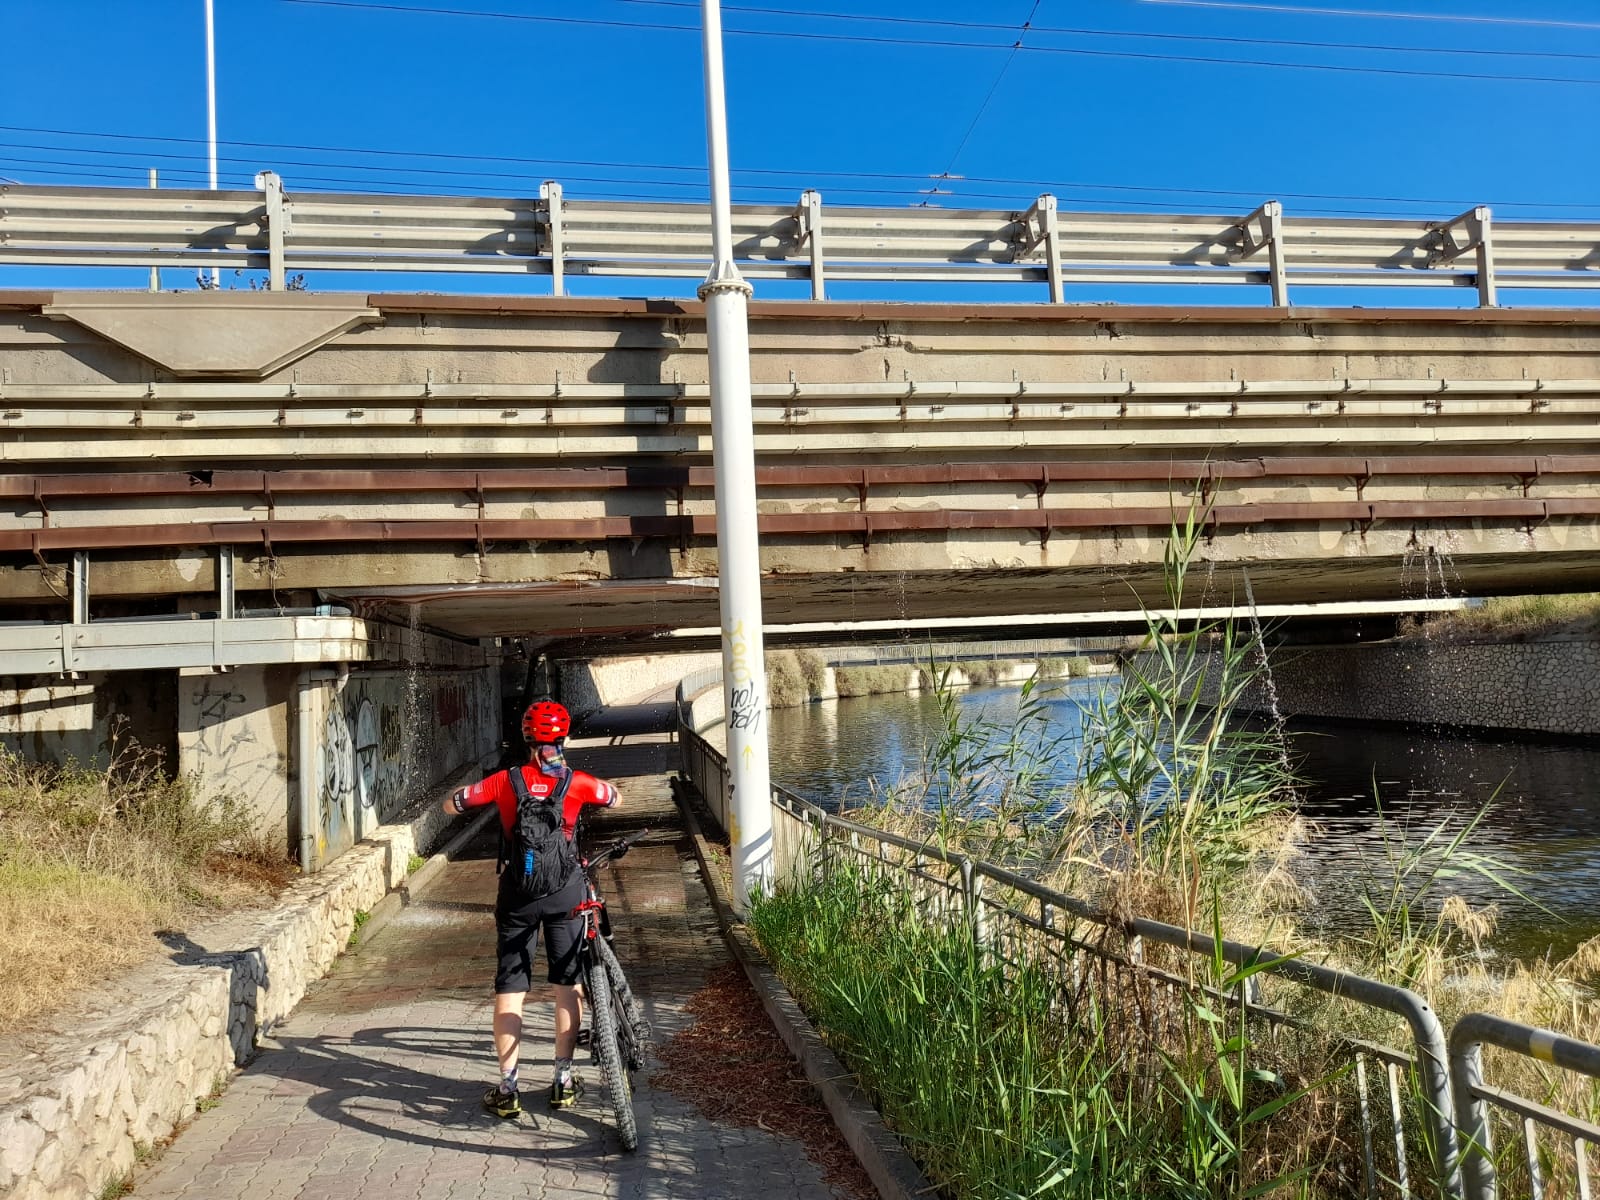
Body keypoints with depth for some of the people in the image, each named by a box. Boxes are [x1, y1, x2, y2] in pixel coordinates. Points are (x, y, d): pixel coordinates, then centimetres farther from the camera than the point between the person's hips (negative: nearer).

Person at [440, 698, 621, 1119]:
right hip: (565, 893, 0)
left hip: (517, 894, 0)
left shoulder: (506, 780, -4)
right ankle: (564, 1079, 16)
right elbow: (616, 799, 14)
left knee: (509, 988, 7)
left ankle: (507, 1088, 8)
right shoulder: (577, 782, -5)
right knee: (568, 984, 12)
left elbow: (450, 804, 5)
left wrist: (470, 791, 25)